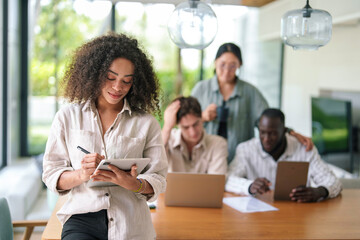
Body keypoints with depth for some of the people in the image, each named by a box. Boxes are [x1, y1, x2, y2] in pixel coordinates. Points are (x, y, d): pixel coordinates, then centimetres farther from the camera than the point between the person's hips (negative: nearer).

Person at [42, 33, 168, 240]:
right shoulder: (67, 117, 11)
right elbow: (51, 174, 8)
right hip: (82, 219, -1)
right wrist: (81, 175, -12)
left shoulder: (146, 123, 10)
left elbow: (158, 180, 7)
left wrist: (133, 183, -14)